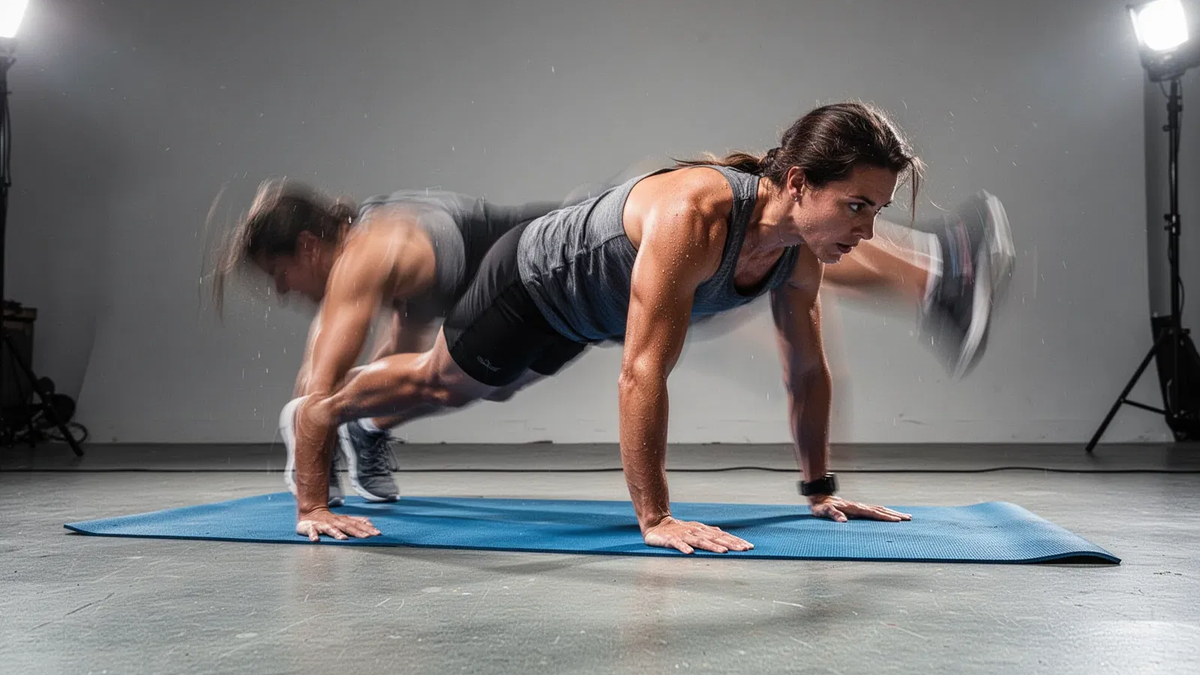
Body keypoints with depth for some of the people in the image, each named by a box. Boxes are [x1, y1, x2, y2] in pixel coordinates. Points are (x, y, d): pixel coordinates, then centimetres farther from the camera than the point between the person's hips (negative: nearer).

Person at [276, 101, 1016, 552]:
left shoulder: (801, 246, -19)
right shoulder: (693, 216, -44)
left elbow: (808, 370, -6)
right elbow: (643, 374, -44)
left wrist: (821, 488, 0)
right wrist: (655, 518, -40)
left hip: (581, 314, 8)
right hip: (532, 280, -7)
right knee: (440, 382, 17)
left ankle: (356, 426, 58)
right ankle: (312, 414, 45)